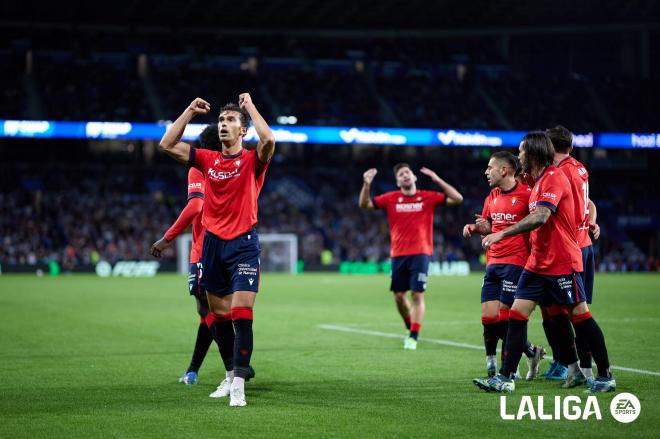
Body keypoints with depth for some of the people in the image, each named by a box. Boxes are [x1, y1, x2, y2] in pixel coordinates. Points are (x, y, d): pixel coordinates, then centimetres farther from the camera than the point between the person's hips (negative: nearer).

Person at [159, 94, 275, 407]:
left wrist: (250, 105, -11)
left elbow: (268, 140, -23)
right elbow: (167, 144, 7)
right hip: (213, 243, 5)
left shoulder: (252, 161, -1)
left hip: (243, 244, -5)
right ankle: (230, 374, 25)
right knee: (219, 316, 10)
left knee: (241, 313, -14)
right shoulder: (207, 160, 11)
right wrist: (190, 111, 6)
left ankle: (239, 384, -15)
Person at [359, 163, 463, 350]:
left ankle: (413, 337, -6)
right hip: (398, 254, 2)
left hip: (420, 253, -2)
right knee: (399, 296, 6)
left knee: (418, 295, -10)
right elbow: (364, 204, 6)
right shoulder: (391, 198, 5)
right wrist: (366, 184, -10)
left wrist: (437, 180, -10)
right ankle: (411, 328, 29)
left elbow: (457, 199, -3)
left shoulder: (428, 197, 2)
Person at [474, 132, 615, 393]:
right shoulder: (538, 183, 15)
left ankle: (606, 376, 9)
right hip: (537, 263, 9)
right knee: (517, 314, 0)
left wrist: (502, 234, -28)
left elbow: (540, 217, -27)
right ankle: (505, 378, -1)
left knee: (580, 315, -2)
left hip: (562, 263, -9)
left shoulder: (554, 178, -14)